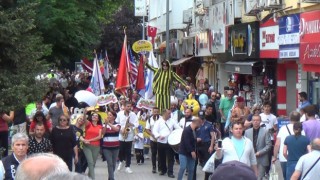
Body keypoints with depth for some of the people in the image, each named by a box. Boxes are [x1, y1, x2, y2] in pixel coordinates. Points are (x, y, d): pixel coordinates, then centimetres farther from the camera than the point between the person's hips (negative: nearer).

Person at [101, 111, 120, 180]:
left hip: (115, 147, 1)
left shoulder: (117, 124, 0)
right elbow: (103, 133, -11)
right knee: (110, 163, -12)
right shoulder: (104, 124, 4)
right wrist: (106, 124, -20)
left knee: (113, 164, 9)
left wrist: (109, 123, -28)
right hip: (106, 147, -1)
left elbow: (116, 129, -23)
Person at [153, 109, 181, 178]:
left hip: (169, 142, 1)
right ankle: (163, 170, 30)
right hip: (161, 142, 0)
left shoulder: (172, 121, 6)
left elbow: (178, 128, 5)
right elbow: (154, 130, -9)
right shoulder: (158, 121, -1)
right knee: (161, 158, 11)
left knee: (170, 158, -4)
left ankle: (170, 172, -1)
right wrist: (159, 136, -27)